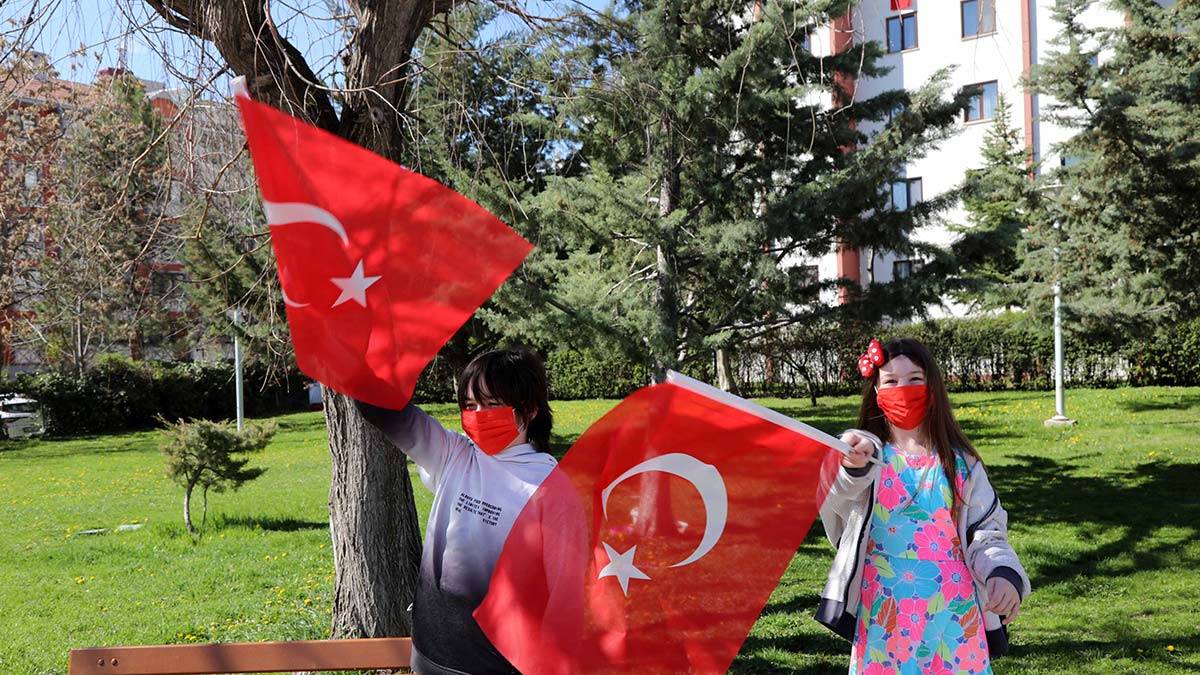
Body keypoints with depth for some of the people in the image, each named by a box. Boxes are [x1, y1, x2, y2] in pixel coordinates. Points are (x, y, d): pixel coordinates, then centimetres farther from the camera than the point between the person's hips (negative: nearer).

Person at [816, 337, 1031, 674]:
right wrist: (852, 467, -47)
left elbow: (986, 532, 8)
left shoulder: (960, 461, 8)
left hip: (952, 613, 1)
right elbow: (836, 493, -22)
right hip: (883, 614, -1)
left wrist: (1005, 573, -14)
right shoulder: (862, 452, 1)